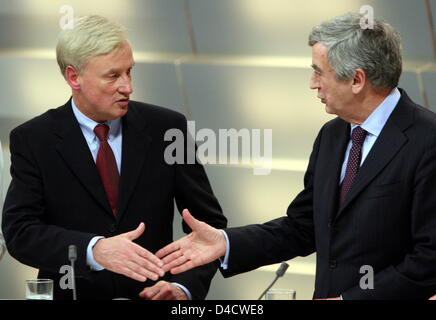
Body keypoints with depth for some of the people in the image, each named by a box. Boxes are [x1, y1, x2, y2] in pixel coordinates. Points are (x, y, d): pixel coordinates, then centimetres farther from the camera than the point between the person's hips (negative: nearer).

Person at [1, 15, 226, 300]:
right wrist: (94, 250, -27)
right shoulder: (33, 140, -1)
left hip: (154, 296, 1)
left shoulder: (165, 127, 2)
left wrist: (184, 287, -13)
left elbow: (209, 223, 4)